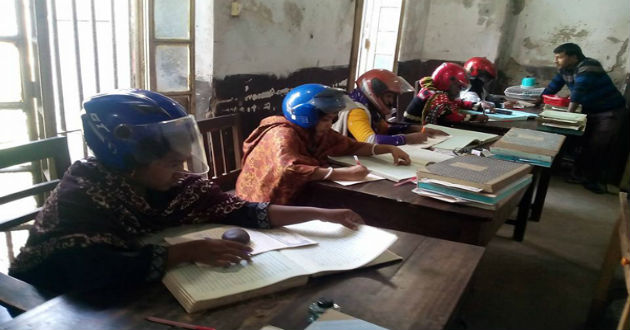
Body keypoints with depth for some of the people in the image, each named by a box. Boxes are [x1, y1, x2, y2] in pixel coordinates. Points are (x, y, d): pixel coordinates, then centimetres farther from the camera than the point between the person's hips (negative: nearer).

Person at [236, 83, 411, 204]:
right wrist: (345, 174, -41)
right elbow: (289, 169, -40)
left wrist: (389, 149, -2)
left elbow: (351, 146, 11)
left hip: (296, 198, 8)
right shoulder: (283, 134, -22)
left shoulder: (318, 132, 2)